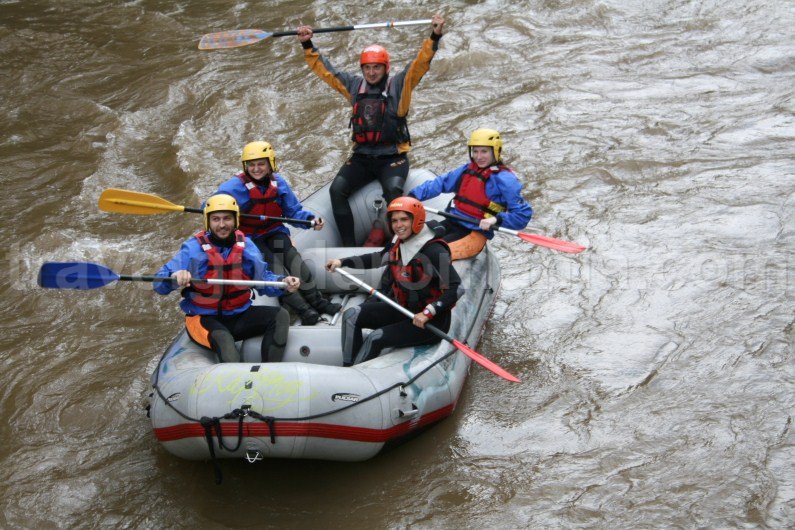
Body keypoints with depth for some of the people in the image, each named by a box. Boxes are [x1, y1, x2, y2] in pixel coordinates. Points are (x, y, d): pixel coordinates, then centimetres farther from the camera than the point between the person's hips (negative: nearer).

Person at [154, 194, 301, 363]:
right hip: (203, 318, -5)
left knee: (280, 316, -13)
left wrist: (283, 282, -17)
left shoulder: (245, 245, 2)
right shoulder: (194, 248, -11)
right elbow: (160, 283, -16)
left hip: (239, 315, 5)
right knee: (224, 339, -36)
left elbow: (263, 278, 5)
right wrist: (175, 277, -40)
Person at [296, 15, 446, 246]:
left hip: (392, 157, -4)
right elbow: (325, 69, 16)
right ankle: (349, 245, -11)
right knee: (337, 190, -16)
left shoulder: (398, 85, -1)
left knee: (393, 190, -32)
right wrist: (307, 45, 12)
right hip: (362, 157, 4)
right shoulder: (354, 85, 9)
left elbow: (420, 63, -13)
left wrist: (434, 37, -26)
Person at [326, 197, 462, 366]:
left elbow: (456, 288, -26)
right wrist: (342, 262, 13)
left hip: (431, 321, -8)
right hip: (402, 310, 8)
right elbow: (378, 259, 22)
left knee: (376, 338, -23)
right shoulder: (397, 244, 1)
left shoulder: (434, 250, -22)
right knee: (351, 316, -1)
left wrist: (428, 313, -35)